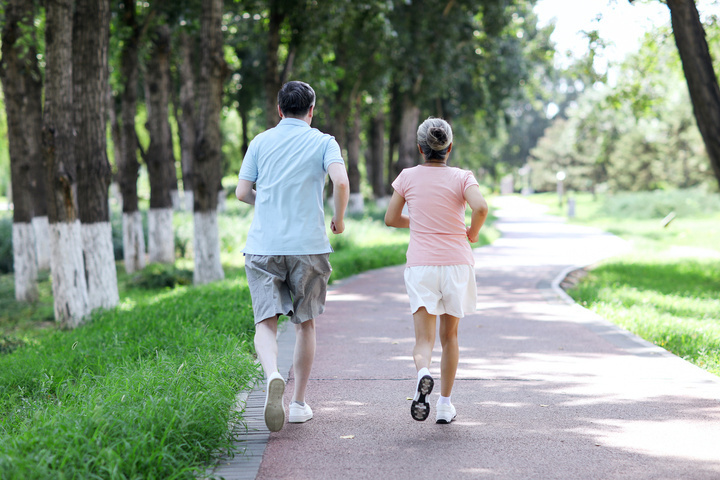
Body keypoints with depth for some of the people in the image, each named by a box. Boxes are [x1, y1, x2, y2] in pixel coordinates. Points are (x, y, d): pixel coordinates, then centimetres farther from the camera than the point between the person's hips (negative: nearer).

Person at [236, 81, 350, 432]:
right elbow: (341, 182, -14)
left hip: (263, 247, 1)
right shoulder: (323, 142, 3)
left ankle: (273, 376, -33)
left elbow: (242, 193, 7)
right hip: (308, 244, -1)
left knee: (266, 322, -4)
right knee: (305, 324, 13)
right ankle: (298, 402, 17)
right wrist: (339, 219, 3)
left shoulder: (261, 142, 9)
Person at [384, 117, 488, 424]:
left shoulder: (408, 177, 3)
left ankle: (423, 373, -36)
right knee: (449, 335, 15)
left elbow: (391, 219, 7)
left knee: (424, 338, -3)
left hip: (420, 265, 0)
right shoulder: (461, 178, -2)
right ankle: (444, 405, 18)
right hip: (456, 263, 0)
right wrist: (472, 233, 0)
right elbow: (481, 207, -19)